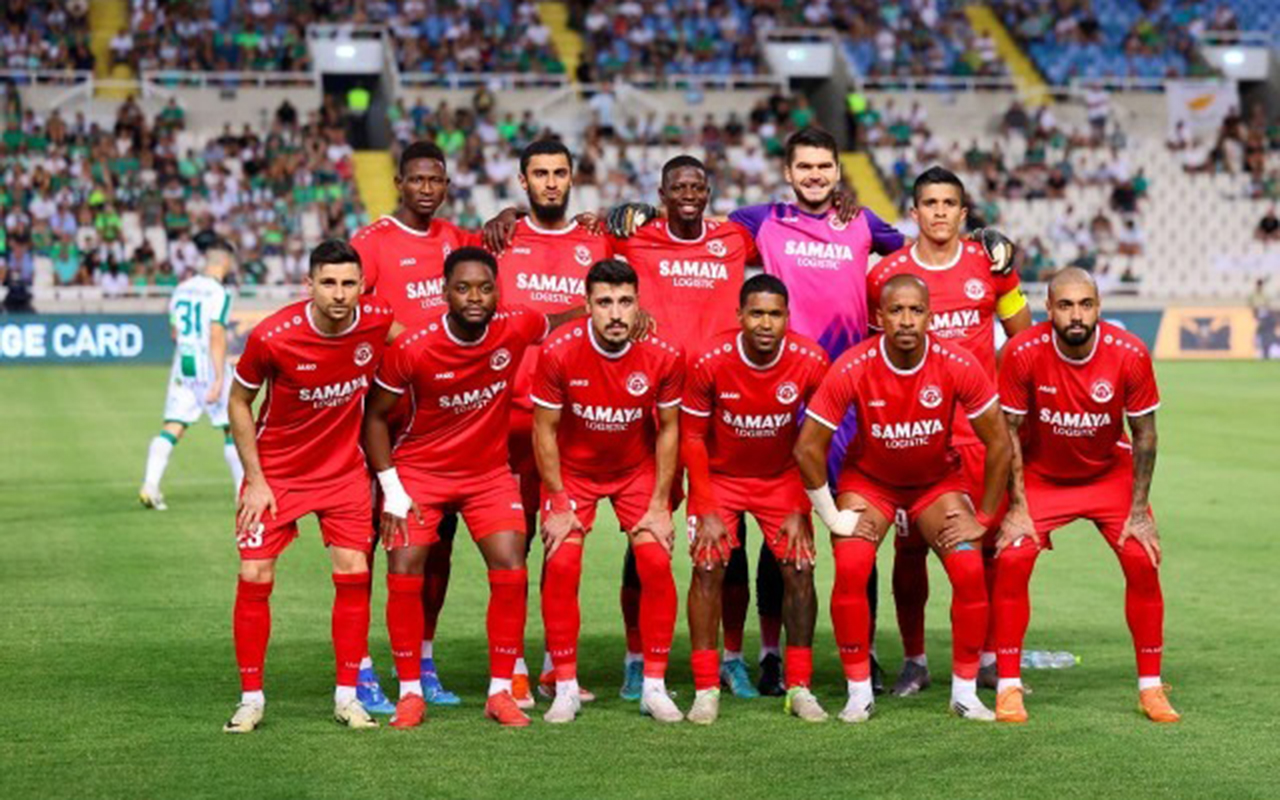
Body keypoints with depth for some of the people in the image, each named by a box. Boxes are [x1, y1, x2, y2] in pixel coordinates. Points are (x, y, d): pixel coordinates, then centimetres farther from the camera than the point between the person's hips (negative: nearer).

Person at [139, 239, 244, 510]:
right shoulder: (219, 293, -11)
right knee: (233, 427, 6)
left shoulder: (181, 288, 10)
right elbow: (217, 338, -18)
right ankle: (244, 490, 11)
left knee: (172, 427, 1)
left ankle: (150, 485, -13)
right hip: (209, 367, -6)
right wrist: (219, 379, -20)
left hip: (182, 366, 6)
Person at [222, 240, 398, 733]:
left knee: (353, 574, -5)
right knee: (254, 577, -7)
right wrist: (255, 480, -9)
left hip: (344, 468, 2)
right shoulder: (272, 337, -23)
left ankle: (347, 695, 7)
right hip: (275, 469, -2)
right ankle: (251, 698, 6)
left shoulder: (379, 321, -17)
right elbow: (239, 403, -6)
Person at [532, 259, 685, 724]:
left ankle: (654, 686, 0)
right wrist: (559, 505, -11)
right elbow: (544, 430, -12)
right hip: (572, 470, -1)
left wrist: (659, 505, -8)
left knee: (656, 563, -12)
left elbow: (668, 430, -6)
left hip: (637, 469, 1)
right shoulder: (559, 354, -24)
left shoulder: (663, 357, -20)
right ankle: (566, 688, -3)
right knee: (561, 566, -15)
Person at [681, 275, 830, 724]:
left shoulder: (810, 362, -20)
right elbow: (692, 437, -12)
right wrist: (706, 510, -15)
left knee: (799, 569, -8)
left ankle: (799, 687, 4)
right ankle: (706, 690, -6)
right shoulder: (709, 361, -24)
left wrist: (801, 509, -10)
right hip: (719, 476, -1)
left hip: (781, 477, 1)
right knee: (708, 566, -14)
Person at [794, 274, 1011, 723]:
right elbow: (808, 447, -16)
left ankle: (965, 691, -2)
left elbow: (999, 444, -12)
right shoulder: (852, 370, -25)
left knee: (970, 571, -18)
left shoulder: (957, 366, -23)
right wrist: (834, 515, -12)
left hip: (938, 480, 1)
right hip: (868, 479, -1)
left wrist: (983, 518, -10)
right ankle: (859, 692, -8)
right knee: (850, 570, -23)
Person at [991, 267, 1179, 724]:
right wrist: (1018, 507, -15)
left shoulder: (1130, 354, -21)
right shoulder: (1023, 352, -24)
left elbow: (1144, 434, -9)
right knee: (1012, 561, -18)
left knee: (1143, 561, -12)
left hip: (1111, 473, 1)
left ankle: (1151, 687, 3)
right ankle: (1009, 685, -5)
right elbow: (1010, 431, -13)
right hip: (1041, 476, -1)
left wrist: (1139, 511, -10)